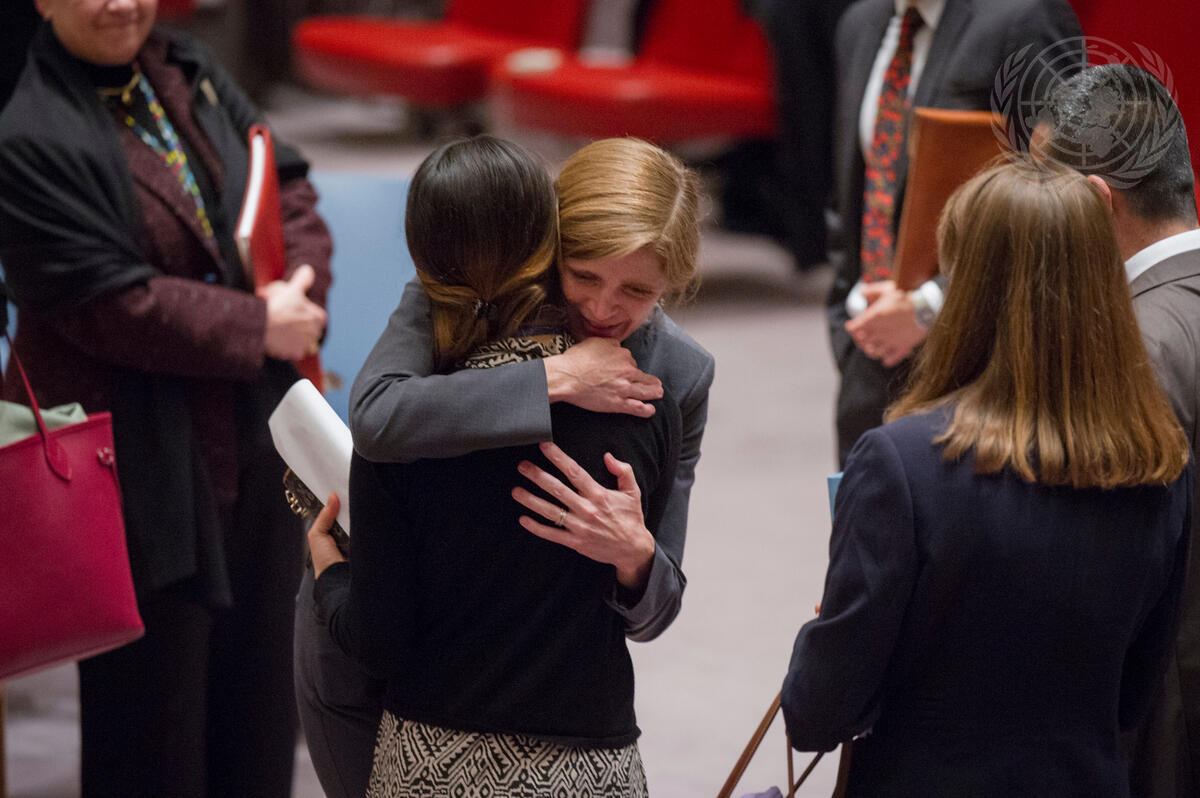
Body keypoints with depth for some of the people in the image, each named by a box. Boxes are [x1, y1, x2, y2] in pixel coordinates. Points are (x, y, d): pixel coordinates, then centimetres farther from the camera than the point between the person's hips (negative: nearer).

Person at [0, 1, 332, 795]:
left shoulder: (192, 73, 5)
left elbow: (288, 188, 11)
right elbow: (112, 305, -23)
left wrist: (301, 294, -8)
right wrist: (261, 327, -16)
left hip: (253, 443, 8)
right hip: (143, 469, -8)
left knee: (259, 663, 20)